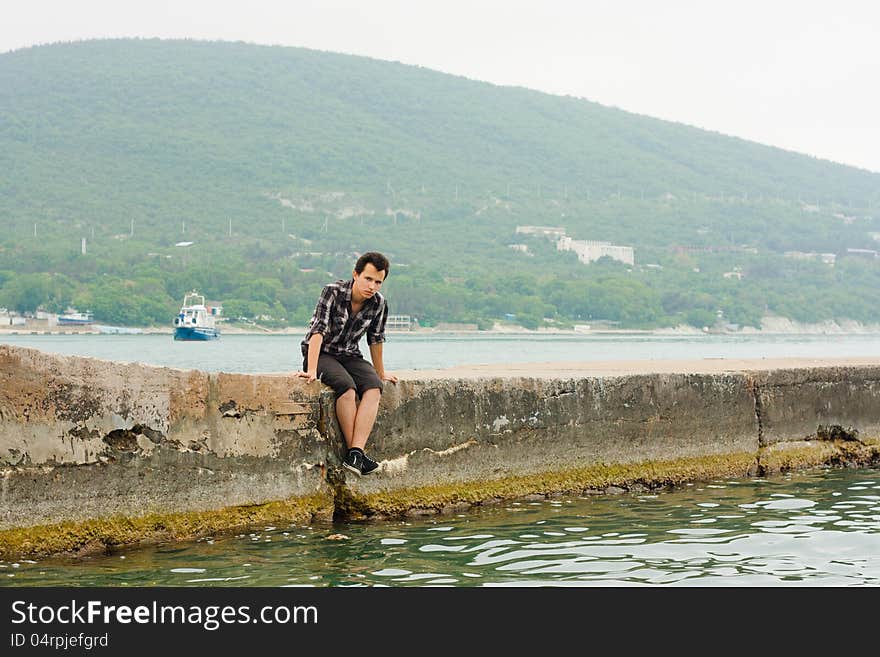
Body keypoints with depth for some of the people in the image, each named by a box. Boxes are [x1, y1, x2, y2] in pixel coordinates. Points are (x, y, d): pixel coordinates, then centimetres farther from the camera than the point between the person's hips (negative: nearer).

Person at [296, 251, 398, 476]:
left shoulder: (379, 304, -6)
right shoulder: (332, 292, -20)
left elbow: (375, 339, 9)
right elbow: (318, 331, -26)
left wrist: (380, 373, 19)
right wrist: (311, 371, -34)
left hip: (349, 356, 4)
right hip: (320, 354, -4)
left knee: (373, 387, -26)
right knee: (346, 386, -34)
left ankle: (355, 454, -36)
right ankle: (355, 451, -27)